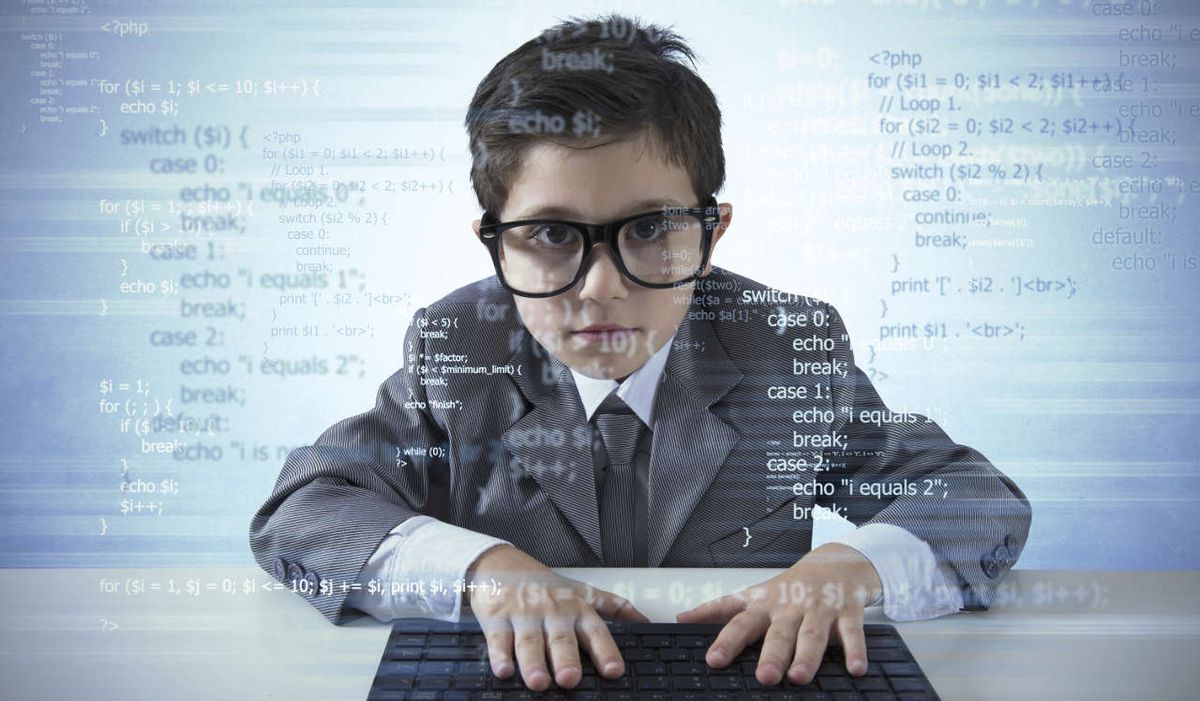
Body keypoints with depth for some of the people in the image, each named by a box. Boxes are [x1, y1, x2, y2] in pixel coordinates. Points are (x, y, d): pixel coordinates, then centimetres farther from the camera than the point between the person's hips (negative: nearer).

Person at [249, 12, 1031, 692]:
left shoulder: (793, 352, -7)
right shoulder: (455, 354, -6)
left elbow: (989, 505, -5)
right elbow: (296, 512, -10)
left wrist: (852, 565, -25)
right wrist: (480, 567, -25)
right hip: (510, 685, 0)